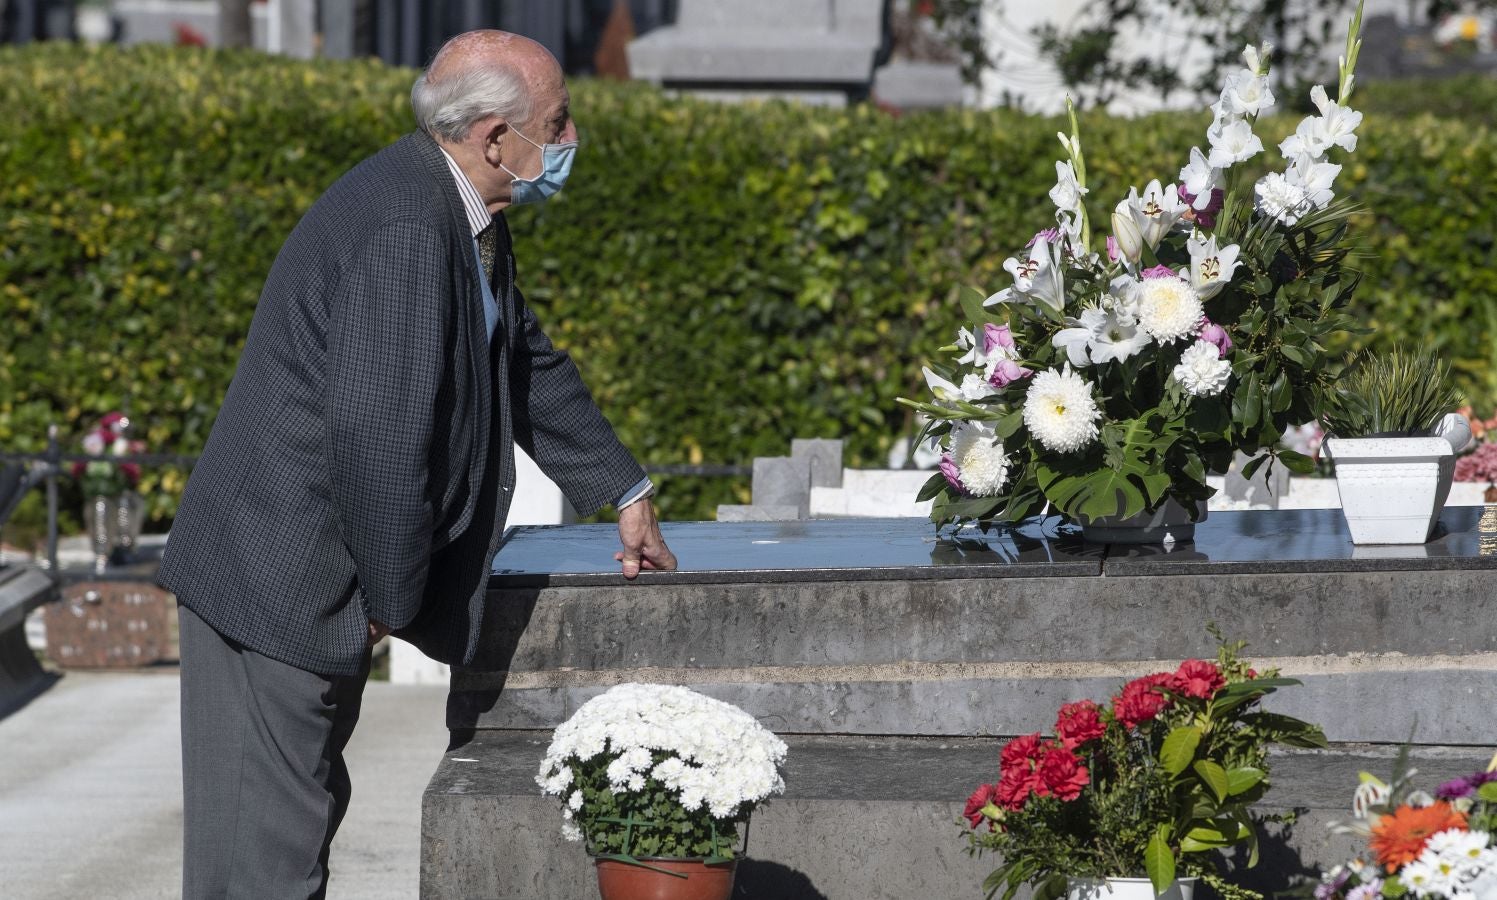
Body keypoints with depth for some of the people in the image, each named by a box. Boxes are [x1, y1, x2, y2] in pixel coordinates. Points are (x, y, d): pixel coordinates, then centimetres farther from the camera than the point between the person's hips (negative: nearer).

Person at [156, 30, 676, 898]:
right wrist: (392, 598, -18)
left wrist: (626, 491, 33)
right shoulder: (404, 231, -25)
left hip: (321, 582, 11)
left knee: (306, 815, 19)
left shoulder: (465, 219, 9)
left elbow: (526, 360, 25)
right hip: (278, 589, -11)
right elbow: (377, 434, -29)